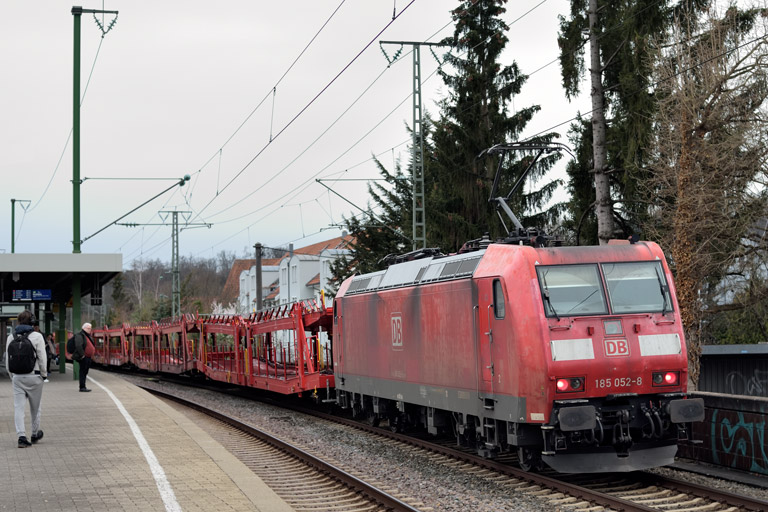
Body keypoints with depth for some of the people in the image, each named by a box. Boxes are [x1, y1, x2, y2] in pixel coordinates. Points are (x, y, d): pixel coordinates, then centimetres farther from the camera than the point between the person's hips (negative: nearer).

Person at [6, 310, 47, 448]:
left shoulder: (11, 337, 3)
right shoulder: (37, 336, -8)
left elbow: (8, 359, 7)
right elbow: (42, 358, -9)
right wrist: (44, 374, 5)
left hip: (17, 377, 2)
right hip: (34, 377, -2)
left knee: (18, 408, 1)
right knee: (35, 407, 14)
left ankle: (21, 436, -11)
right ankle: (35, 434, 27)